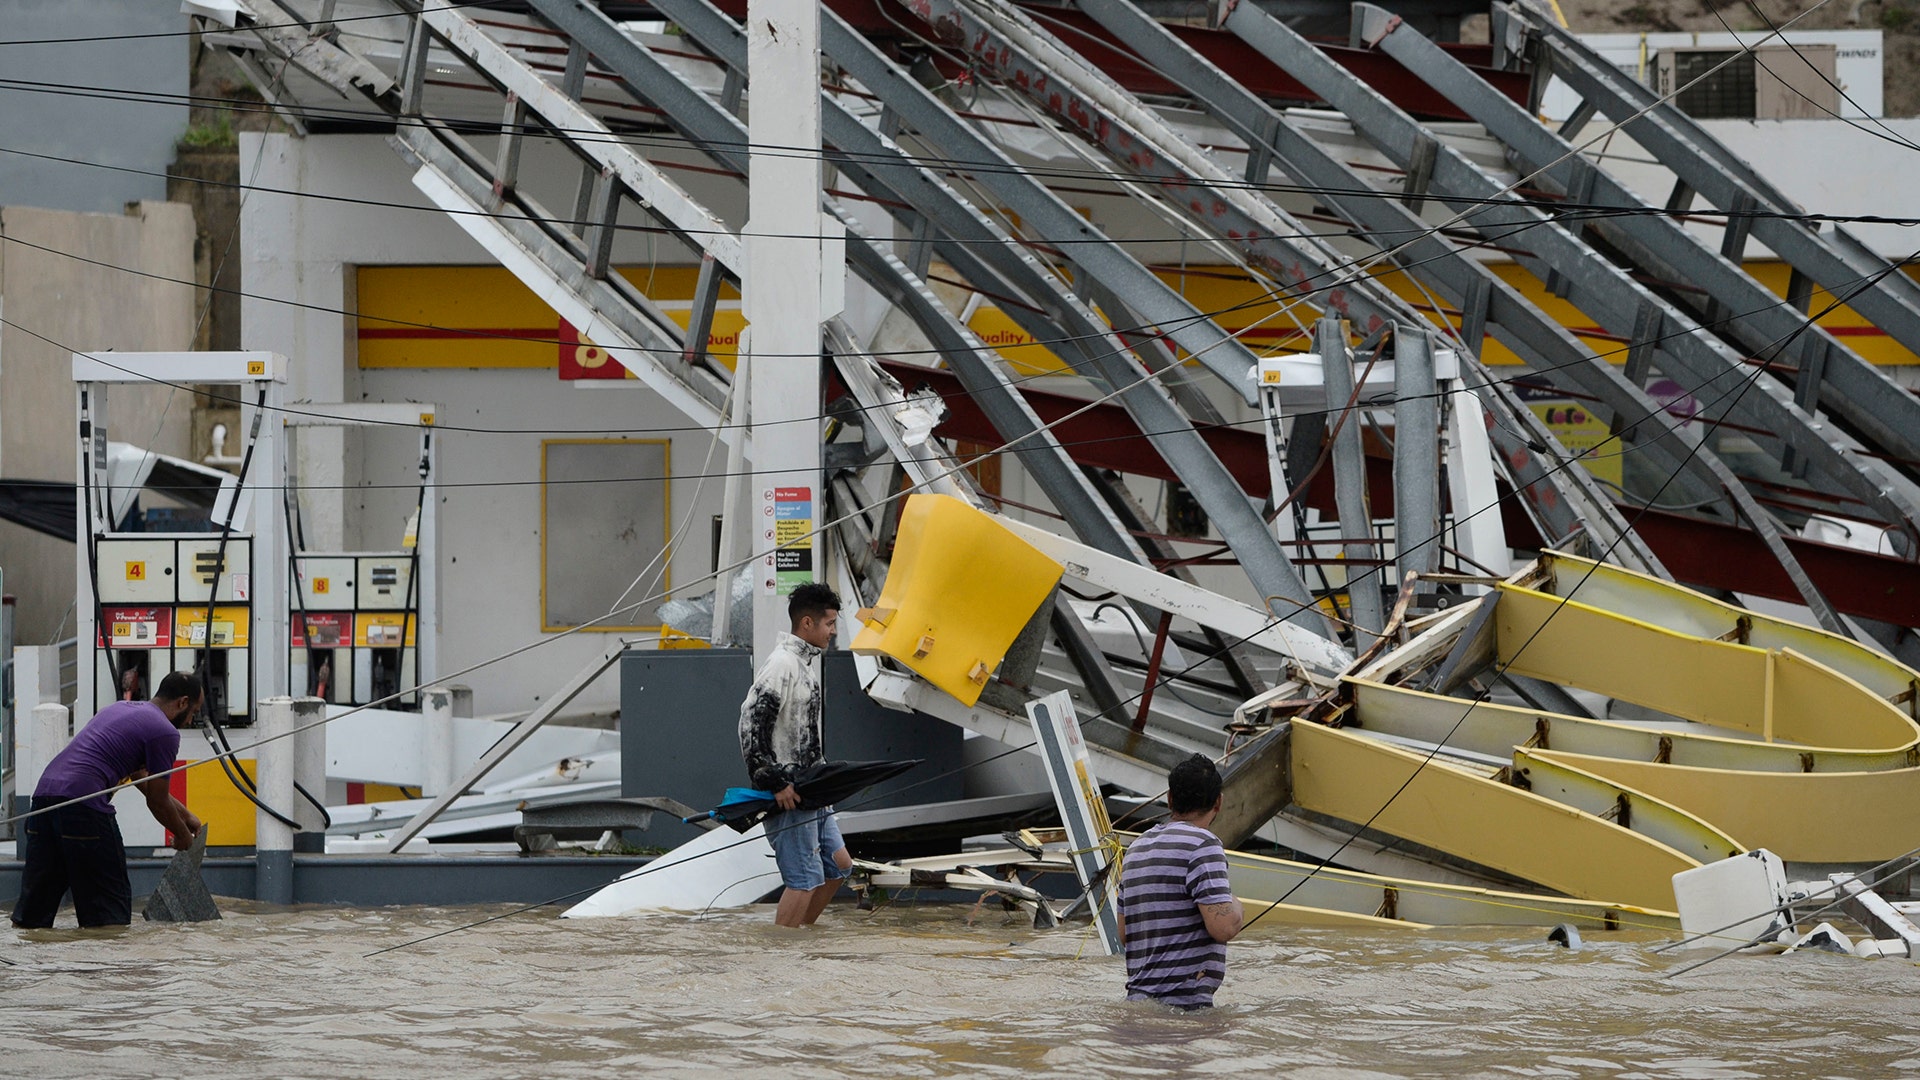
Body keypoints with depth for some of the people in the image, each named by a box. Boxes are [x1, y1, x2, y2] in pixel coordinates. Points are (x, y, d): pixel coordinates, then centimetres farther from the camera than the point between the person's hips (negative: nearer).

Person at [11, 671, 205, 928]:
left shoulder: (121, 708, 29)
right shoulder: (165, 732, 1)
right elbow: (157, 801, 7)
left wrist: (185, 814, 45)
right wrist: (182, 836, 26)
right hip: (83, 801, -8)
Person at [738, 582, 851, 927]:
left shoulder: (807, 662, 15)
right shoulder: (783, 665, -16)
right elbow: (751, 724, -23)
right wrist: (775, 782, -23)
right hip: (787, 795, -10)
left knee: (838, 865, 16)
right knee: (803, 879, -10)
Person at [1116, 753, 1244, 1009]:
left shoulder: (1136, 847, 19)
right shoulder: (1202, 845, -8)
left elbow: (1124, 934, 25)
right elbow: (1223, 927, -16)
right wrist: (1236, 907, 6)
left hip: (1138, 997, 9)